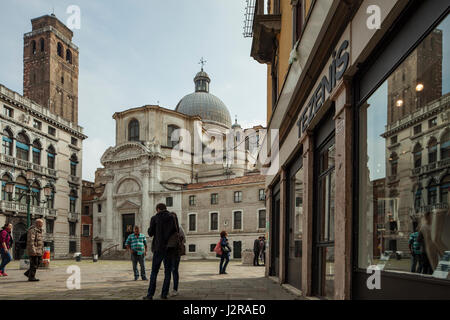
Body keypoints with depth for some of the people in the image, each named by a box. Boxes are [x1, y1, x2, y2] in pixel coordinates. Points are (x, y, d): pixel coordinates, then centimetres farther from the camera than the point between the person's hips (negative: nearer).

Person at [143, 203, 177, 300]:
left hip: (159, 248, -2)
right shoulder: (171, 217, 5)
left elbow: (150, 233, 1)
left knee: (154, 272, 2)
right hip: (169, 248, 2)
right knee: (168, 272, 8)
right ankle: (164, 294, 6)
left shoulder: (154, 218, -1)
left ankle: (150, 294, -2)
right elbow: (175, 231, 3)